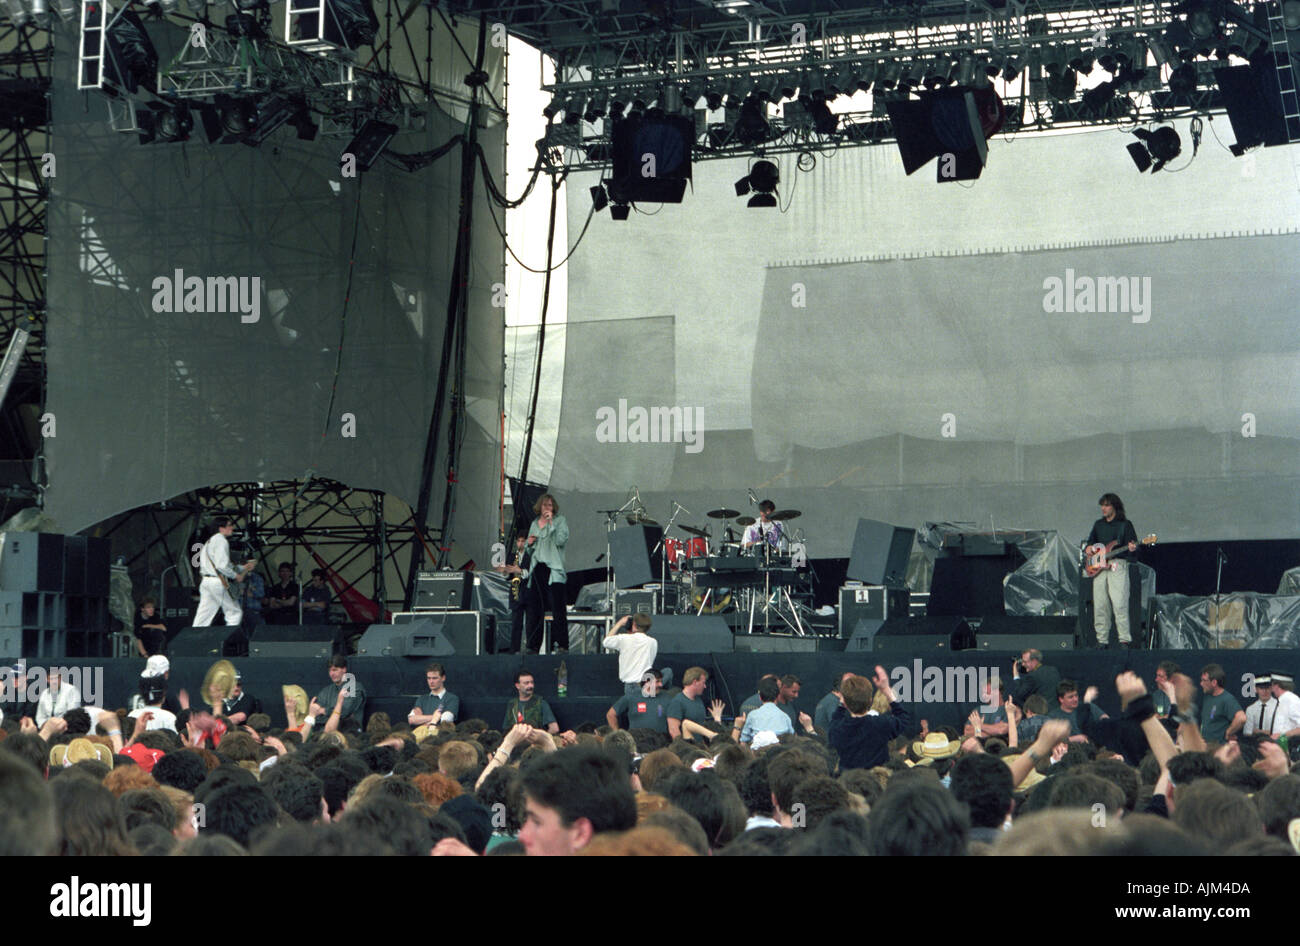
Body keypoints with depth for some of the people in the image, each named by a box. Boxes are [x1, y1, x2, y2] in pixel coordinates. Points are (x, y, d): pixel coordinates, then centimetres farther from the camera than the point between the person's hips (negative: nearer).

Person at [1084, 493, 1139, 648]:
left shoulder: (1125, 524, 4)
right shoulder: (1098, 524, 19)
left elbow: (1133, 544, -1)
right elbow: (1090, 542, 28)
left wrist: (1132, 548, -24)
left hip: (1118, 566, -5)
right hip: (1099, 567, 5)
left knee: (1119, 604, -14)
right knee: (1099, 606, 2)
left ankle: (1125, 639, -13)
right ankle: (1102, 639, 7)